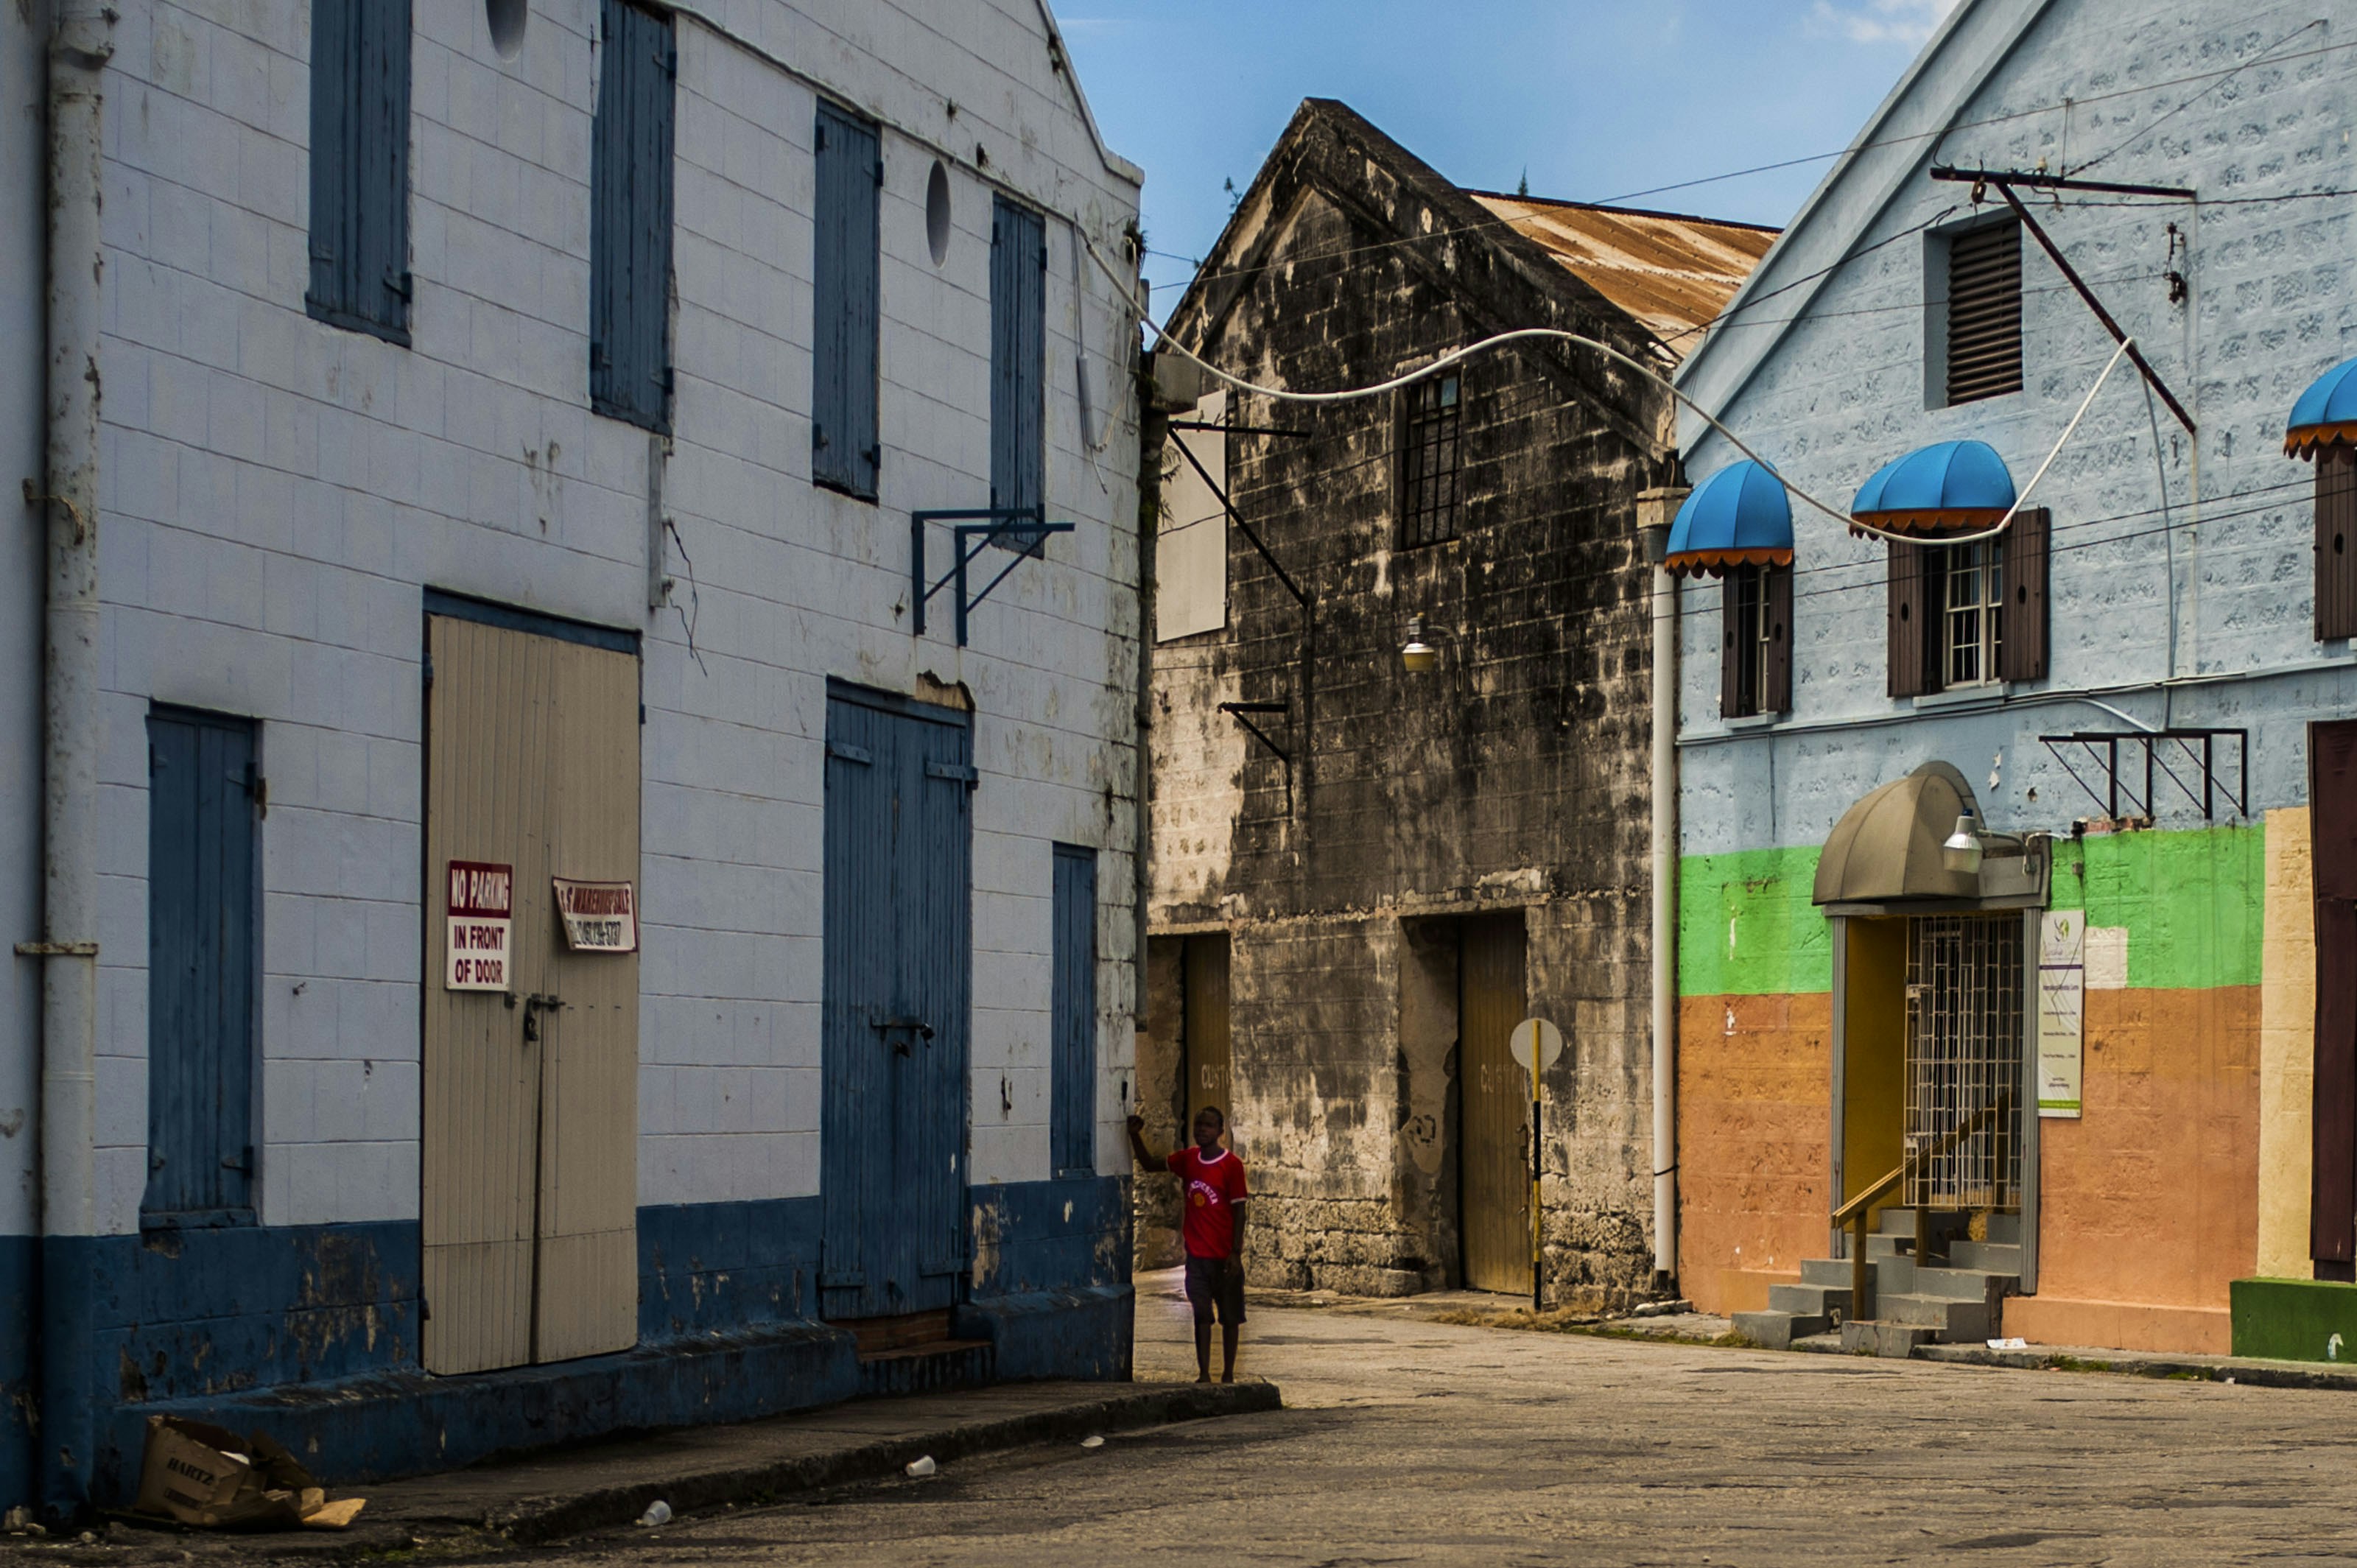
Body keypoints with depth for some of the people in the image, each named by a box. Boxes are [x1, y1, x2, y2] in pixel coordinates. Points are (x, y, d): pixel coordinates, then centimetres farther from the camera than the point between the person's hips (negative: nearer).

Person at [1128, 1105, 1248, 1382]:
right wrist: (1135, 1135, 0)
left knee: (1229, 1316, 6)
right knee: (1201, 1315, 2)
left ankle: (1228, 1375, 14)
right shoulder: (1187, 1160, 5)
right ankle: (1203, 1374, 5)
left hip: (1224, 1256, -4)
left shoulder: (1231, 1164, -9)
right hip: (1197, 1254, 4)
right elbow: (1150, 1163, 16)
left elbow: (1239, 1209, -9)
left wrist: (1235, 1252, -13)